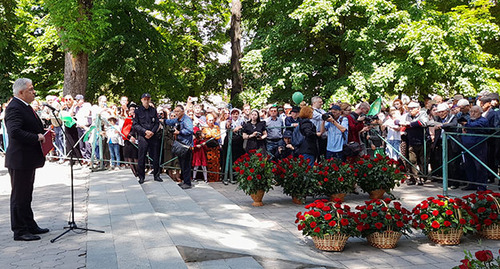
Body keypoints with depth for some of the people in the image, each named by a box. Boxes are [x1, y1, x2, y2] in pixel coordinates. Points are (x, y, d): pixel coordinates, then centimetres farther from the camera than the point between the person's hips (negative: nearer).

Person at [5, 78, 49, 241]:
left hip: (28, 159, 11)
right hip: (20, 160, -11)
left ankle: (30, 226, 31)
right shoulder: (14, 108, -18)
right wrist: (37, 138, -24)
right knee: (19, 196, -1)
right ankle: (19, 231, 8)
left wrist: (43, 134, 6)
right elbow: (15, 132, -30)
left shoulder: (25, 106, 15)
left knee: (26, 195, 19)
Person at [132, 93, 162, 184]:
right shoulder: (138, 111, 2)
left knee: (155, 157, 4)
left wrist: (152, 132, -7)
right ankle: (141, 177, 10)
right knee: (141, 157, 0)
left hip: (153, 136, 2)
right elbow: (135, 125, -2)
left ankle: (156, 175, 15)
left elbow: (157, 123, 9)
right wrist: (145, 131, -12)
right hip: (142, 137, -2)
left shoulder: (153, 110, 10)